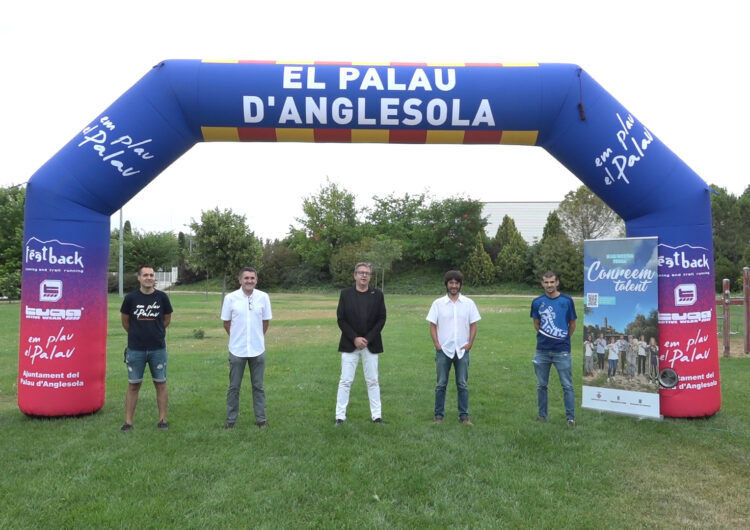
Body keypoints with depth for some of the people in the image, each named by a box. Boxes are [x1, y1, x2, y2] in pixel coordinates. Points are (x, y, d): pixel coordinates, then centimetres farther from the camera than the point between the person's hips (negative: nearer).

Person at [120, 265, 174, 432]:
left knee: (160, 384, 7)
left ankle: (162, 420, 16)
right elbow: (125, 320, 10)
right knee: (133, 385, 7)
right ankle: (128, 422, 16)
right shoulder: (131, 297, -4)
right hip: (136, 349, 0)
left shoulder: (162, 297, -3)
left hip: (158, 349, 1)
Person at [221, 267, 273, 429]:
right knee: (234, 387, 9)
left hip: (258, 349, 1)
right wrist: (236, 337, 9)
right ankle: (231, 419, 21)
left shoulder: (263, 297, -4)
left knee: (258, 386, 10)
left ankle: (261, 419, 20)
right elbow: (226, 323, 5)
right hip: (237, 350, -1)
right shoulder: (230, 298, -6)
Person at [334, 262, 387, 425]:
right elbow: (341, 319, -4)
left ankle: (377, 415, 17)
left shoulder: (378, 294, 1)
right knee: (345, 381, 2)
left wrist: (367, 339, -10)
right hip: (350, 344, -1)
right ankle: (340, 416, 10)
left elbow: (381, 319, 0)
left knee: (373, 381, 8)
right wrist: (355, 338, -12)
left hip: (371, 344, 1)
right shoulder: (346, 293, -1)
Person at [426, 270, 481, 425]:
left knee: (462, 384, 6)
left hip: (462, 350, 1)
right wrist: (437, 344, -6)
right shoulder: (438, 303, 0)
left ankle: (464, 416, 13)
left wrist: (470, 343, -4)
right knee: (441, 384, 6)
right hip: (443, 350, 0)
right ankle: (439, 415, 15)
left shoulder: (469, 303, 2)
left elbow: (473, 325, 5)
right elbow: (432, 326, 1)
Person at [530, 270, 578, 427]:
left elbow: (572, 324, 8)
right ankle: (542, 415, 24)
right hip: (542, 351, 2)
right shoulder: (537, 302, 2)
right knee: (541, 385, 11)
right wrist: (545, 337, 10)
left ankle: (571, 417, 11)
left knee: (567, 386, 1)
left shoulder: (567, 301, -3)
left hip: (562, 351, -2)